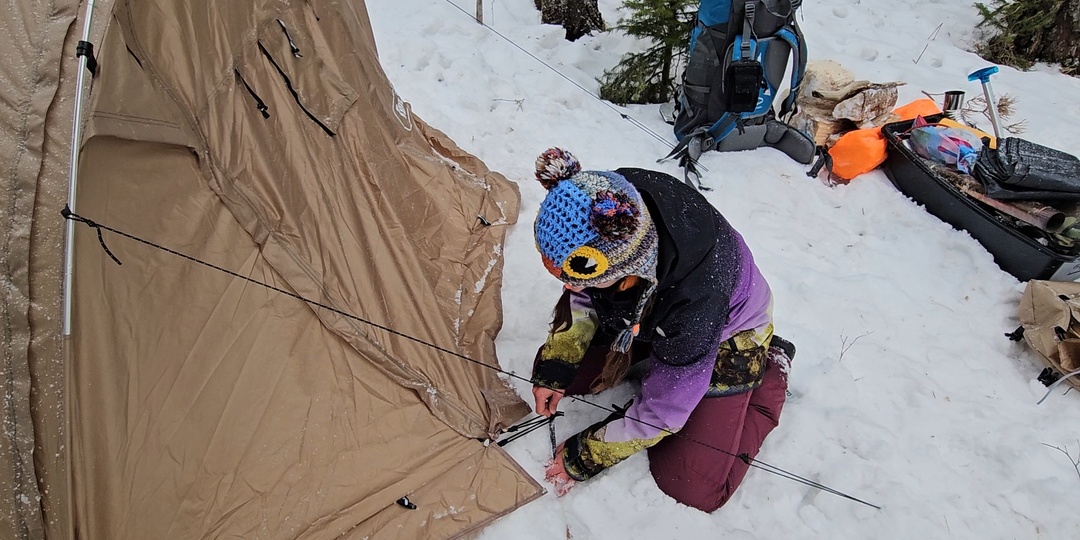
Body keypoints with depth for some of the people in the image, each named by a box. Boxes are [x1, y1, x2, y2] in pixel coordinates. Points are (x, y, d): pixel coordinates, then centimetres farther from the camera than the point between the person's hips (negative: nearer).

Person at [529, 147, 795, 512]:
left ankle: (770, 373, 12)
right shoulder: (603, 220, -31)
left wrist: (584, 458, -17)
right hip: (645, 317, 5)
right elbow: (582, 298, -7)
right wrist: (554, 368, -12)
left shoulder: (696, 294, -45)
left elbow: (662, 411, -29)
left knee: (692, 487, -6)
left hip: (725, 333, -5)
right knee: (563, 370, -2)